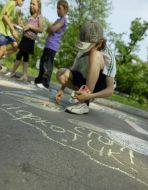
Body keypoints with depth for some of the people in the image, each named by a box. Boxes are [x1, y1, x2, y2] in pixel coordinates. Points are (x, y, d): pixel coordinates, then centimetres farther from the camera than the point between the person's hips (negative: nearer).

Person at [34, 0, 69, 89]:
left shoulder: (63, 20, -7)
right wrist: (50, 27, -2)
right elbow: (48, 30, 18)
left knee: (47, 64, -11)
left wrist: (50, 26, 2)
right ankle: (39, 80, 21)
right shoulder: (59, 20, 23)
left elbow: (52, 29, -19)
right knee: (42, 62, 12)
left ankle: (45, 83, -8)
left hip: (53, 46, -10)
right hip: (48, 44, 10)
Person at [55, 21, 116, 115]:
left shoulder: (108, 56, -23)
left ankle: (85, 103, -33)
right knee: (62, 73, -22)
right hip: (85, 82, 5)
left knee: (95, 54, -32)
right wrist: (62, 89, -15)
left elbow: (110, 90, -24)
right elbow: (72, 72, -1)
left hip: (99, 87, -5)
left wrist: (90, 96, -39)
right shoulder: (83, 51, -9)